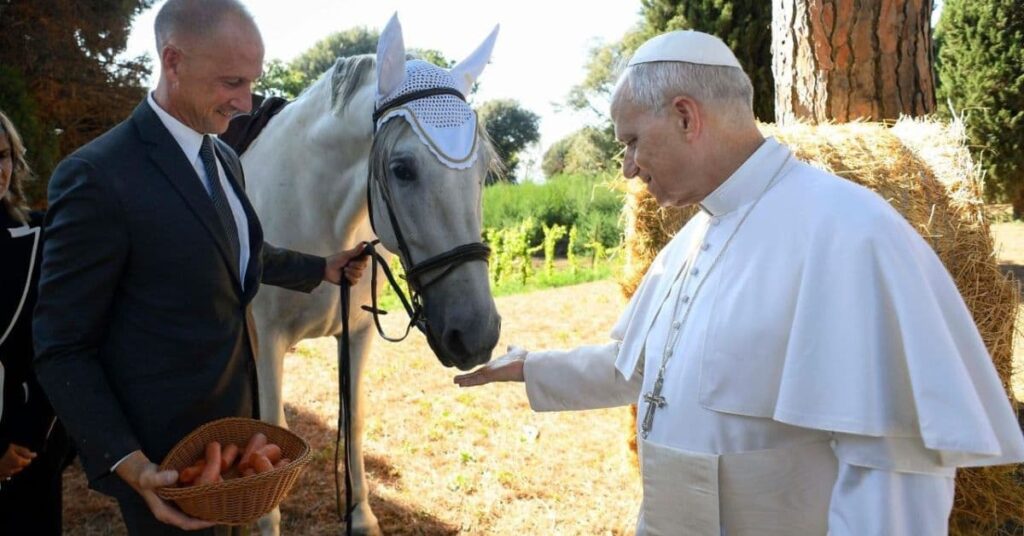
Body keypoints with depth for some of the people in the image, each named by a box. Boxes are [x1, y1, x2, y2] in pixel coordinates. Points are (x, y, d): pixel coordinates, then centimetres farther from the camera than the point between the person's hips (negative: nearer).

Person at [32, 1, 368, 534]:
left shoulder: (224, 158, 3)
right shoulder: (97, 177, -22)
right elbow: (62, 350, -19)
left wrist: (321, 269, 21)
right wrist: (126, 463, -29)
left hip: (234, 415, 8)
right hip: (163, 452, -7)